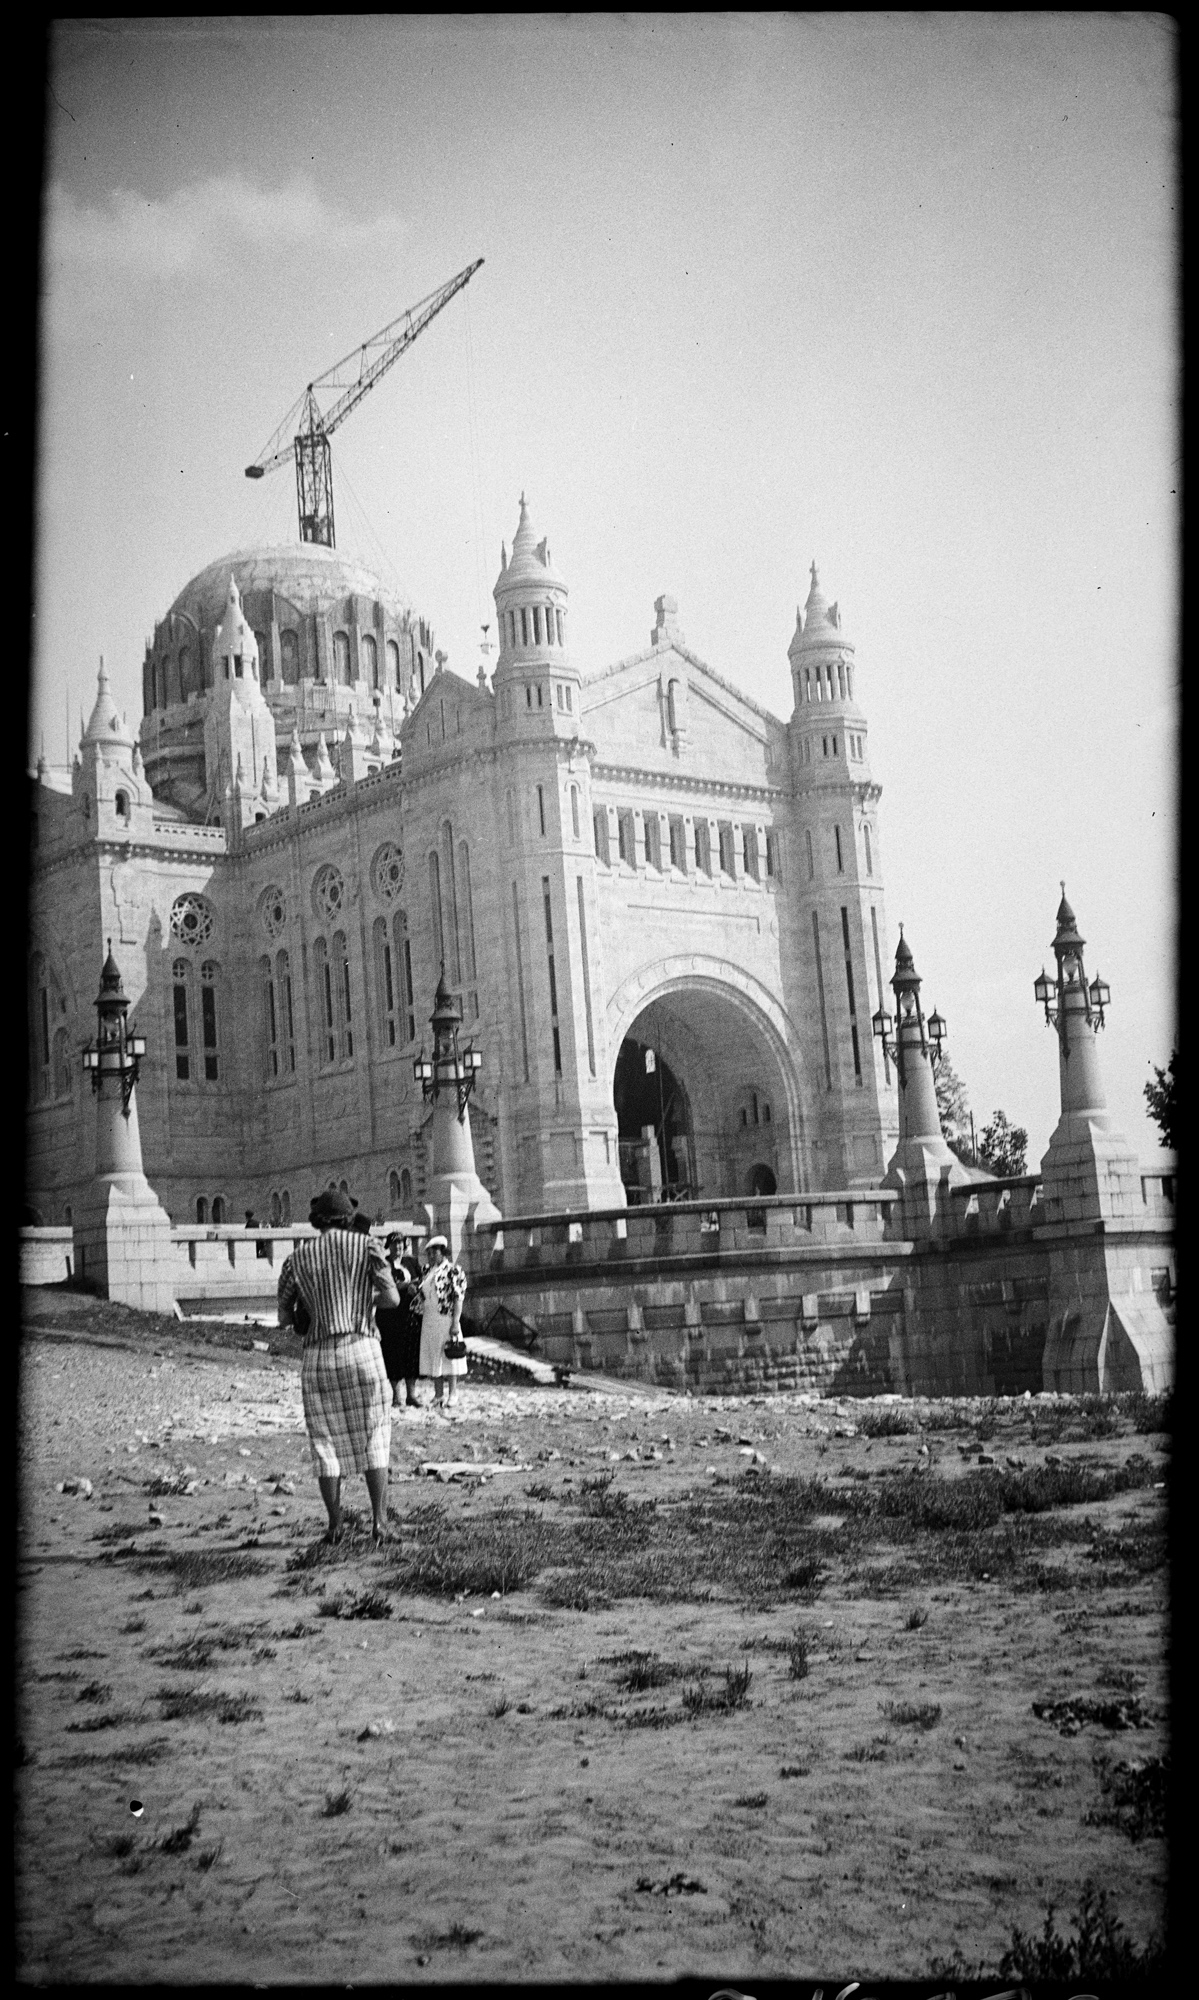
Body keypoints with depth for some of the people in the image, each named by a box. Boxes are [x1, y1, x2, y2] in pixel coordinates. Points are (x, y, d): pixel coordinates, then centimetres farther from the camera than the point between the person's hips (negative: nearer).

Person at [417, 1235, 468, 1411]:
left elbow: (458, 1299, -12)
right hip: (428, 1322, 7)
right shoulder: (428, 1272, 14)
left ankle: (451, 1397, 2)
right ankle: (438, 1397, 17)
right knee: (433, 1361, 9)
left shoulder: (454, 1271, -7)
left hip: (446, 1320, -7)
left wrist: (455, 1323, -17)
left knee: (449, 1359, -3)